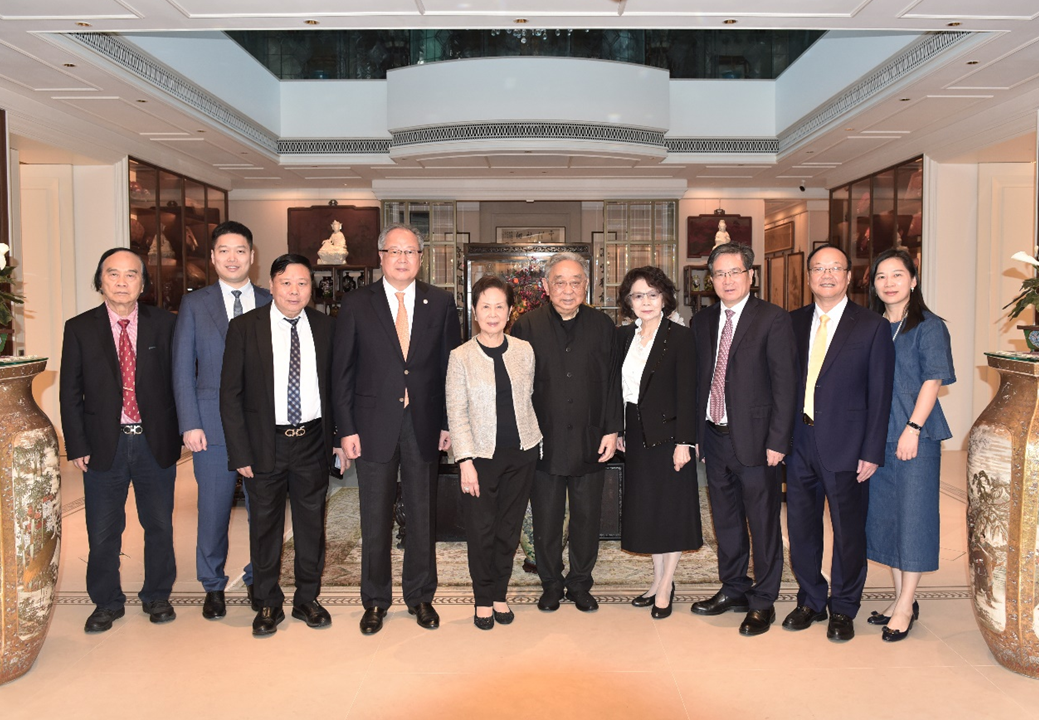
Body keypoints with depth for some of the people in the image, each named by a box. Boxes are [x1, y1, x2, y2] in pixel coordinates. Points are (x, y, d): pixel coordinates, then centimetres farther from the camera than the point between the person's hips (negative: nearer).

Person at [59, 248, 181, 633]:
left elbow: (179, 380, 1)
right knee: (102, 533, 10)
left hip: (156, 443, 0)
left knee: (159, 526, 11)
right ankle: (107, 602, 29)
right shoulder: (79, 328, 1)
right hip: (104, 444, 0)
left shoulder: (164, 324, 0)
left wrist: (177, 432, -5)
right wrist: (77, 446, -4)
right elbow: (70, 393, 2)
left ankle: (157, 596, 30)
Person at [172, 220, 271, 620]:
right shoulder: (194, 304, 5)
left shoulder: (271, 303, 6)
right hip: (213, 424, -1)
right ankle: (213, 586, 26)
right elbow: (183, 369, 2)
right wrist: (190, 424, -5)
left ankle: (257, 579, 28)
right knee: (213, 509, 7)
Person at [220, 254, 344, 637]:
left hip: (312, 442, 2)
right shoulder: (244, 327, -5)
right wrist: (240, 452, -9)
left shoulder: (324, 326, 3)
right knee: (265, 525, 10)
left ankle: (307, 598, 30)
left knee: (312, 523, 12)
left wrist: (339, 436, 3)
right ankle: (268, 603, 28)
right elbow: (230, 394, -5)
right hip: (265, 443, -2)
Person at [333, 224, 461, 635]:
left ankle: (420, 595, 29)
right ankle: (375, 600, 26)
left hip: (424, 425, 1)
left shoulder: (441, 304, 4)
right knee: (375, 519, 9)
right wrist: (347, 428, -5)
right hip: (375, 426, -1)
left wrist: (449, 423, -1)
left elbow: (451, 367, 4)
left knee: (423, 515, 11)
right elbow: (343, 371, 0)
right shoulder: (357, 304, 1)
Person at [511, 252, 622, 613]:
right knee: (546, 519, 10)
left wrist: (612, 430, -1)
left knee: (587, 517, 11)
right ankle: (551, 584, 28)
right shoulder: (527, 325, -2)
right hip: (544, 442, -1)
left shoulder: (602, 325, 3)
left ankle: (580, 584, 29)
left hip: (591, 442, 2)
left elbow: (614, 382, 5)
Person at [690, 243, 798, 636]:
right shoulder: (702, 321, 10)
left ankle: (762, 602, 21)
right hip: (714, 437, 5)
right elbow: (698, 379, 12)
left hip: (754, 440, -5)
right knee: (725, 519, 16)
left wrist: (777, 441, -14)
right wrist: (697, 433, 7)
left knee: (763, 522, 6)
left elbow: (785, 383, -9)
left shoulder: (773, 319, -7)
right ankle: (733, 589, 33)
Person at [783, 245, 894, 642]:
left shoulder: (872, 326, -4)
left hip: (845, 446, -3)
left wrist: (872, 452, -9)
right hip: (800, 443, 4)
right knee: (801, 527, 12)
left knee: (848, 531, 8)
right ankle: (810, 601, 32)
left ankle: (842, 609, 28)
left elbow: (879, 395, -5)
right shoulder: (793, 322, 7)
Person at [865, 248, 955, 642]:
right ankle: (901, 598, 24)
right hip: (876, 435, 5)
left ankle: (906, 605, 11)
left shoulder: (929, 326, -3)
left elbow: (933, 381, -10)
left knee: (912, 513, 0)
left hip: (915, 435, -5)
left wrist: (913, 428, -18)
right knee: (884, 514, 10)